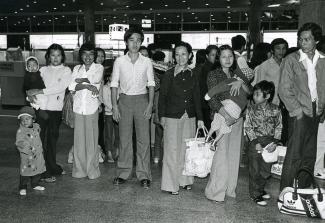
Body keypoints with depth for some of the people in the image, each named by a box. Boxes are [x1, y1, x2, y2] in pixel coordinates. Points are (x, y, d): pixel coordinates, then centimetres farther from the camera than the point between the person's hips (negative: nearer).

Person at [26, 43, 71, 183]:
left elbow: (60, 87, -9)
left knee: (52, 139, 8)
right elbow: (32, 86, 11)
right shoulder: (43, 70, 14)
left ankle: (52, 168, 22)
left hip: (56, 109, -1)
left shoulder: (66, 71, 7)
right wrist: (30, 95, -12)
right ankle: (44, 172, 5)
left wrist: (40, 91, -14)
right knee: (41, 139, -2)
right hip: (41, 108, 1)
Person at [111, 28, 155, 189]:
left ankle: (144, 175, 10)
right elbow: (114, 84, 3)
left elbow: (151, 84, 5)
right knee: (124, 138, 5)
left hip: (142, 100, 0)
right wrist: (114, 105, -4)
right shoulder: (119, 61, 2)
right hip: (125, 100, 0)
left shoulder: (146, 62, 3)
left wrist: (150, 104, -5)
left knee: (143, 138, 1)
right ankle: (123, 173, 17)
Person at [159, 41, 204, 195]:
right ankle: (171, 184, 8)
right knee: (172, 150, -1)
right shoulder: (169, 75, -1)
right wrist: (162, 116, -5)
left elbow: (197, 99, 10)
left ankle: (185, 180, 22)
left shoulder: (193, 76, 8)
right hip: (172, 116, -3)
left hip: (189, 117, 3)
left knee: (187, 149, 8)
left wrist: (200, 118, 6)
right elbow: (162, 97, 0)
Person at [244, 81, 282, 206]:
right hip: (255, 142, -2)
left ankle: (260, 189, 35)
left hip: (270, 143, 2)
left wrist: (275, 142, -8)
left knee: (266, 171, 12)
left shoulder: (275, 110, -1)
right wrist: (255, 142, -13)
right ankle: (255, 194, 18)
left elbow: (279, 127, 4)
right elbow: (248, 127, -5)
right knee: (255, 170, 4)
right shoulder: (251, 110, -5)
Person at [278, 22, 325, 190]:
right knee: (294, 155, -5)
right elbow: (284, 90, -6)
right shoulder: (291, 60, -4)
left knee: (310, 155, 11)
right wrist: (297, 110, -10)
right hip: (300, 113, -5)